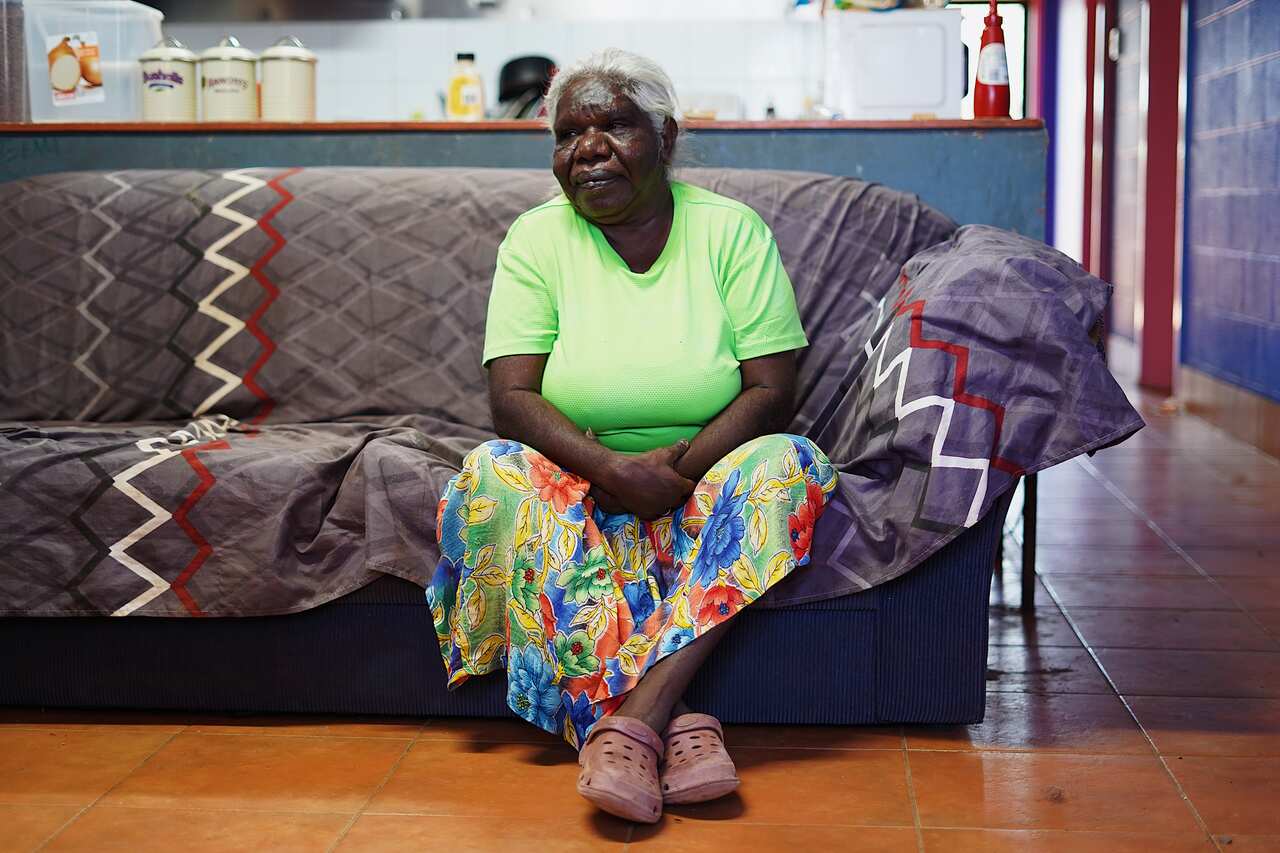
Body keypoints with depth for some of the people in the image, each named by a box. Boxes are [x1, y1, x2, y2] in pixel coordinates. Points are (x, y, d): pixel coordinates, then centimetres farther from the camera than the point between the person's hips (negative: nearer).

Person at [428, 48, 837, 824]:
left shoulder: (732, 230, -1)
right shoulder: (537, 239, 0)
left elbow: (773, 391, -8)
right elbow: (511, 397, -10)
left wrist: (679, 467, -23)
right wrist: (613, 469, -27)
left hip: (704, 484, 0)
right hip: (577, 489, 0)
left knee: (786, 464, -29)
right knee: (495, 475, -29)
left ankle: (629, 722, -39)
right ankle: (675, 726, -39)